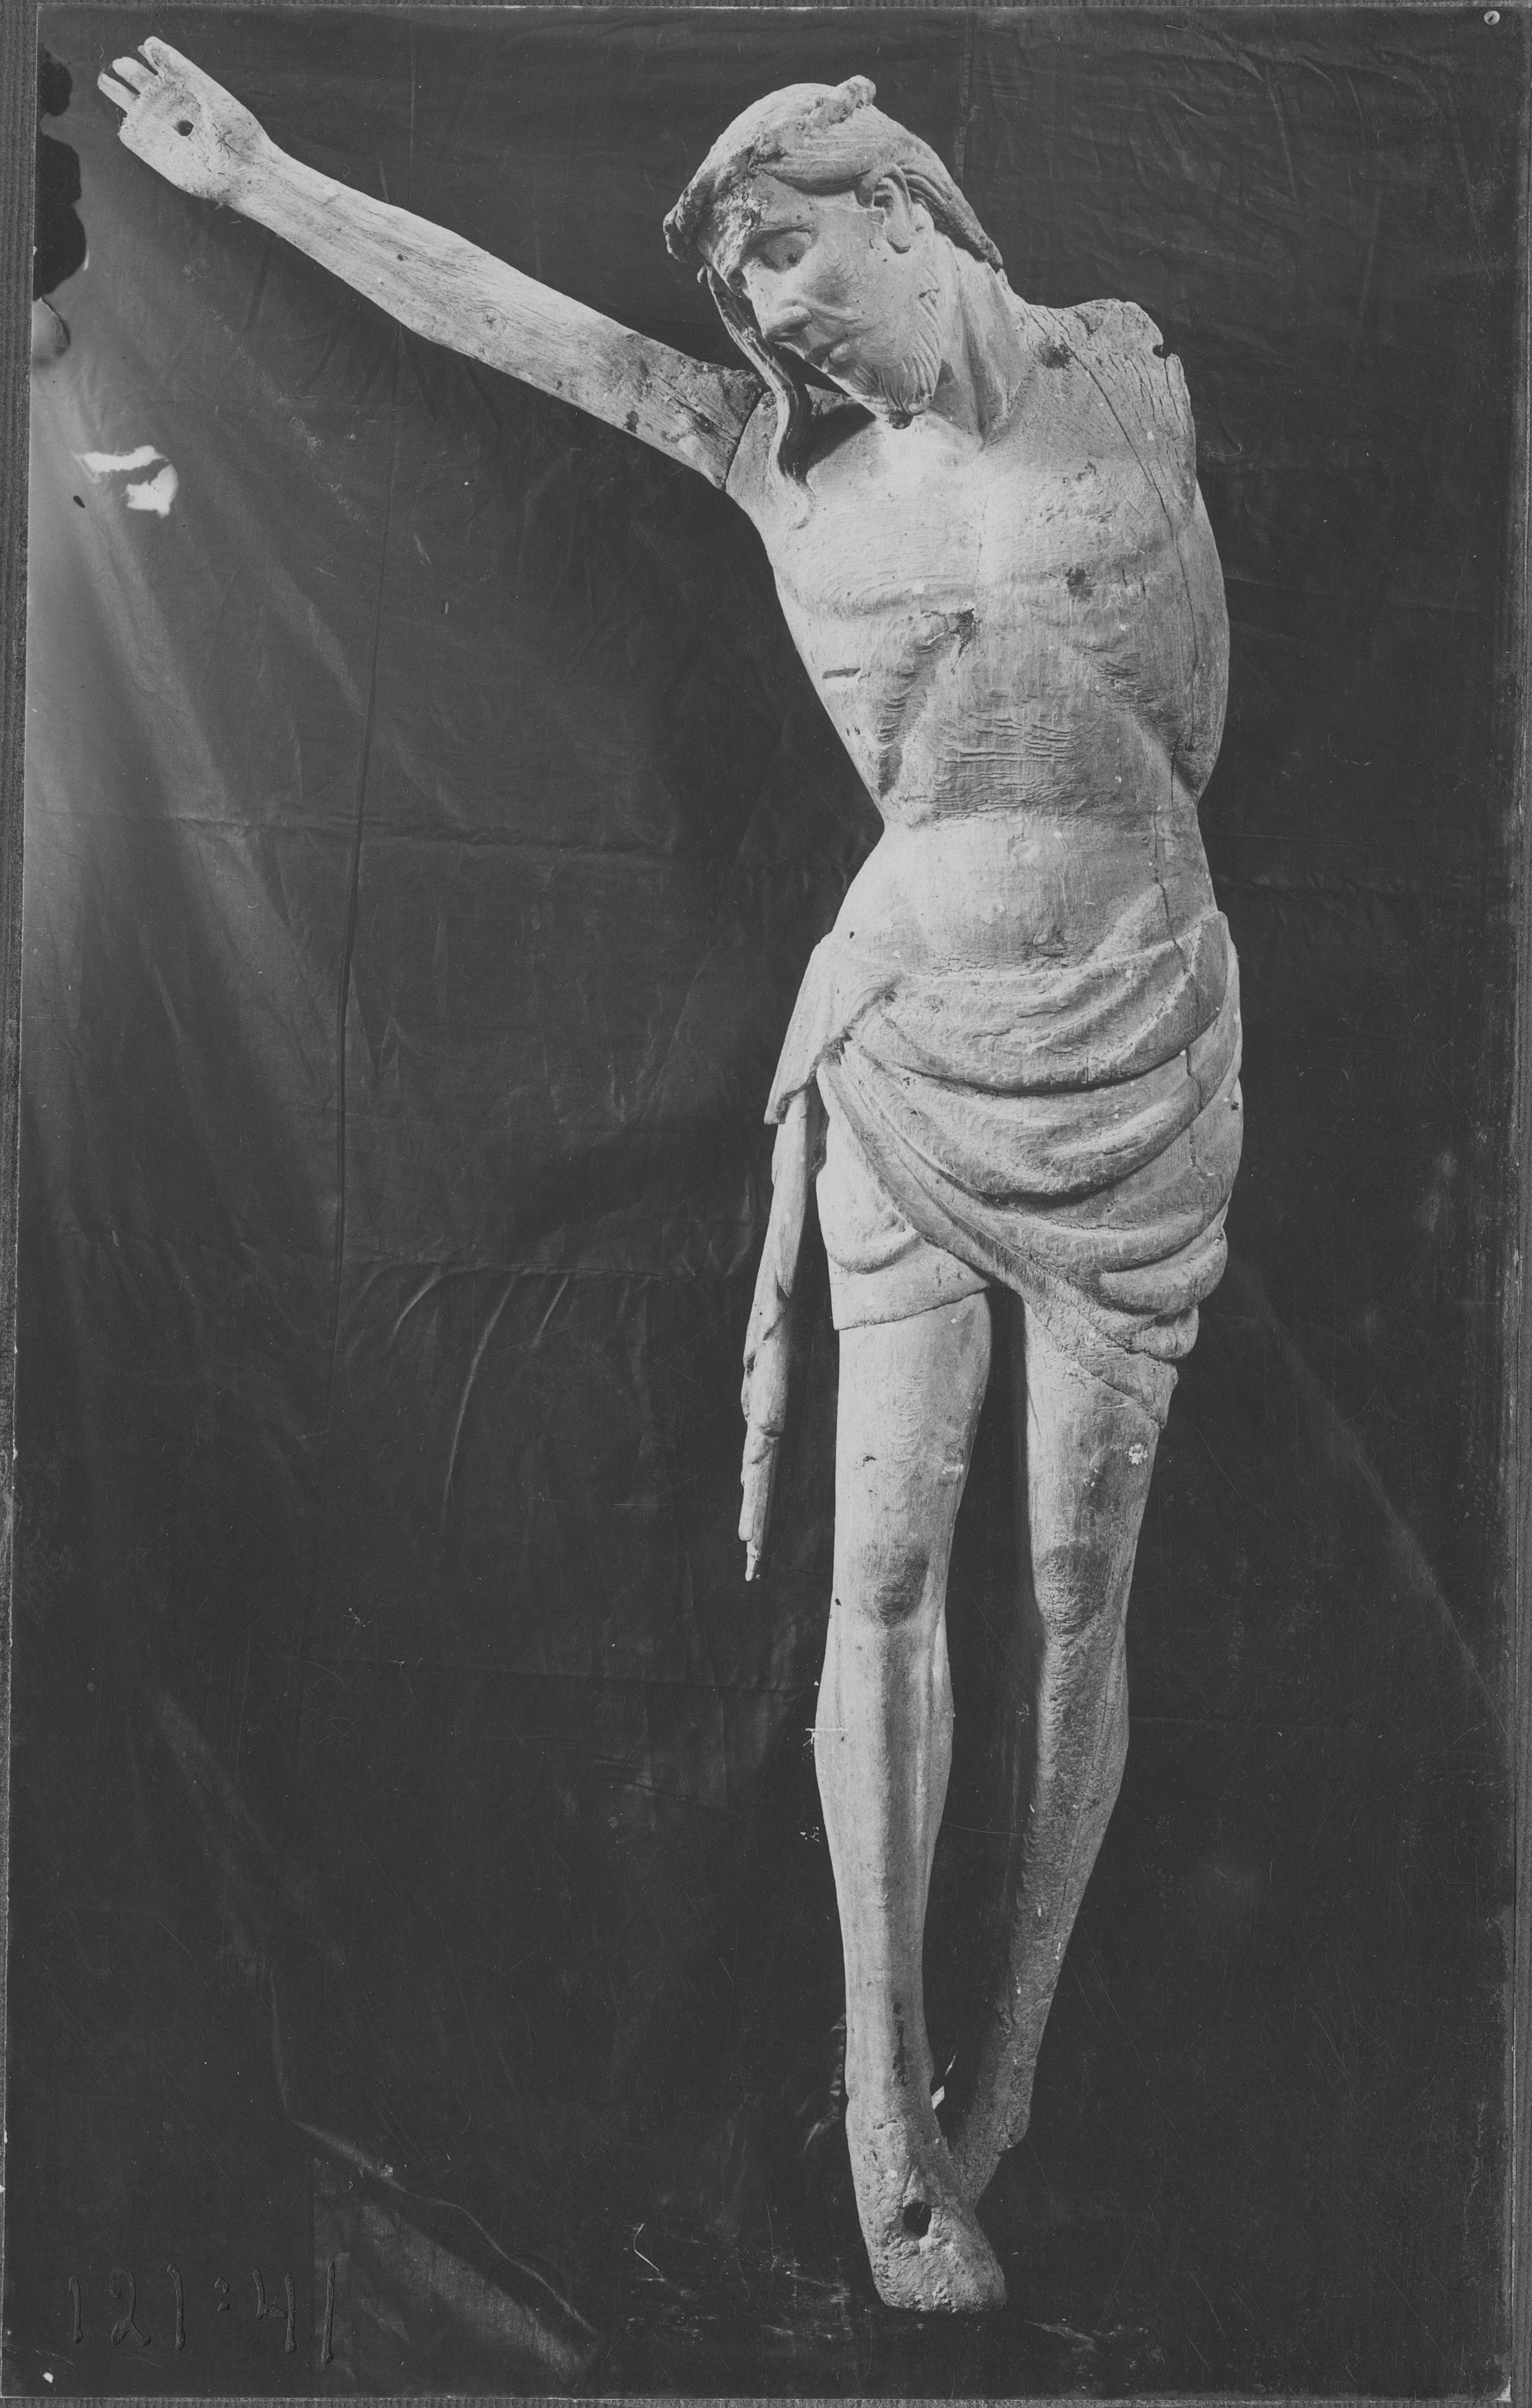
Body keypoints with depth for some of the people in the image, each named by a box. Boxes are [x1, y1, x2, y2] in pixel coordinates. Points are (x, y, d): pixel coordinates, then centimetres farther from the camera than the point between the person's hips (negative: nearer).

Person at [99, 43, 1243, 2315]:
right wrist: (259, 177, 17)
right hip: (909, 1038, 1)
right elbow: (512, 321, 11)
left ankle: (1012, 2066, 16)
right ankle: (888, 2117, 5)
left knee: (1079, 1582, 1)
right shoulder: (775, 451, 6)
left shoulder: (1121, 372, 4)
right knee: (886, 1565, -5)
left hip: (1139, 1025, 0)